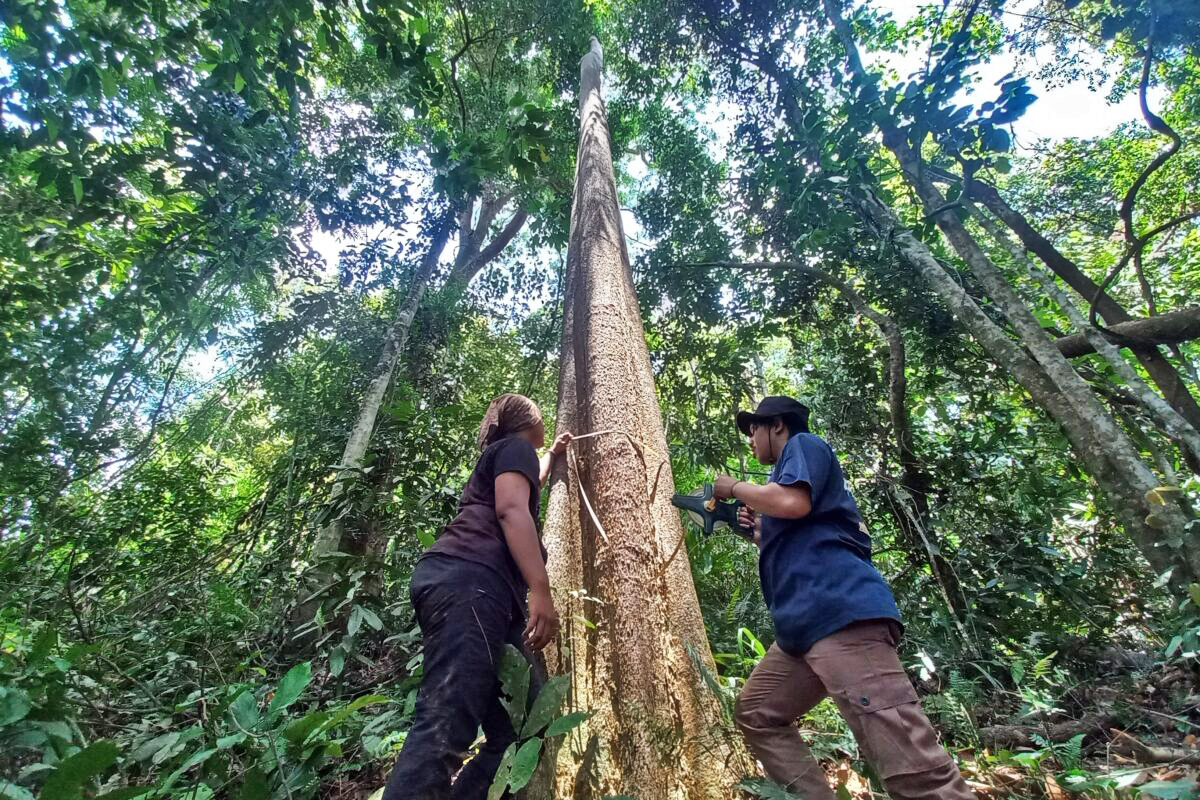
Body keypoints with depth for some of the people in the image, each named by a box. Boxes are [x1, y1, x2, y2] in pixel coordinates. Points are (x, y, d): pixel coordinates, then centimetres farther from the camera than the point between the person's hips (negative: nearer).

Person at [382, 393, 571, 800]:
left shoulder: (498, 459, 36)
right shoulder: (516, 447, 8)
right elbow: (512, 508, -11)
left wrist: (552, 454, 74)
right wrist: (541, 591, -19)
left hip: (475, 588, 10)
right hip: (466, 582, -10)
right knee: (445, 724, -22)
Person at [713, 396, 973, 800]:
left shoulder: (804, 444, 5)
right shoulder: (786, 473, 30)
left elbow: (793, 502, -18)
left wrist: (734, 487, -3)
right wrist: (758, 531, 20)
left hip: (841, 613, -11)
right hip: (804, 625, 11)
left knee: (912, 766, -13)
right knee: (755, 715, 13)